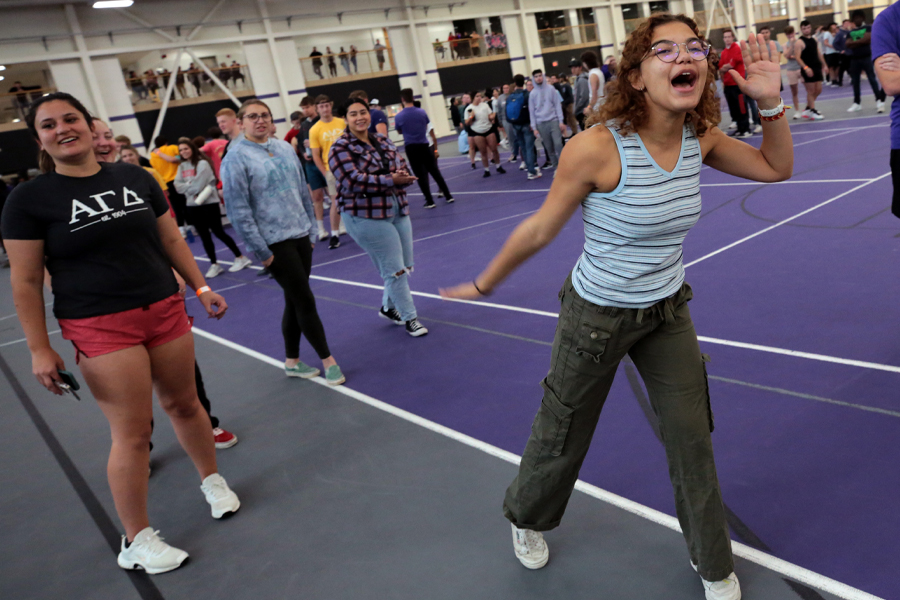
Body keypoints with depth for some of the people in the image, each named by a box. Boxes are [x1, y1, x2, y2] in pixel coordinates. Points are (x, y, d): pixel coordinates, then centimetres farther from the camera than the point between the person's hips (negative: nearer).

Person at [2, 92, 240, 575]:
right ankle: (136, 543, 19)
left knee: (183, 402, 15)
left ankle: (212, 481, 41)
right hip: (101, 329, -3)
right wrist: (39, 349, -6)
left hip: (166, 312, 4)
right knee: (132, 433, 0)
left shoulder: (136, 178, 6)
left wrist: (201, 288, 8)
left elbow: (171, 239, 13)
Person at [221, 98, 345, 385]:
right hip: (275, 242, -6)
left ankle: (292, 361, 26)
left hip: (300, 236, 6)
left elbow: (303, 192, 15)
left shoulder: (285, 149, 9)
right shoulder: (236, 158, -9)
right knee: (305, 301, -3)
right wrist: (261, 251, -14)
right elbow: (238, 210, -12)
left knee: (295, 301, 12)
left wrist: (311, 229, 12)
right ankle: (328, 360, 11)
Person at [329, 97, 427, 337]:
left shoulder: (382, 140, 10)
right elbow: (353, 181, -22)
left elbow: (403, 170, 7)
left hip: (398, 211, 7)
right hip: (367, 218, -7)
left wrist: (401, 177, -18)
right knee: (395, 269, -4)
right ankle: (410, 318, 11)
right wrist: (391, 180, -23)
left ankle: (388, 307, 36)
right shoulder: (341, 148, -10)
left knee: (406, 266, 14)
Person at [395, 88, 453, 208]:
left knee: (420, 175, 5)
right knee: (435, 171, 12)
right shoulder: (422, 112, -2)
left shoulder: (398, 116, -9)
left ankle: (430, 201, 5)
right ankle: (448, 196, 15)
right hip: (424, 145, 2)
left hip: (411, 148, -2)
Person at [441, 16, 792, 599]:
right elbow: (539, 230, -15)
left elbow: (777, 167, 7)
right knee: (563, 435, 15)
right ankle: (527, 518, 50)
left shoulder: (700, 138, -9)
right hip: (597, 315, -4)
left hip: (668, 312, 5)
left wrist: (771, 101, -10)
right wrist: (483, 286, -4)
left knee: (693, 438, 12)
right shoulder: (598, 146, -26)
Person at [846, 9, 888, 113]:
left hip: (867, 57, -5)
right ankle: (857, 103, 16)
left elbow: (867, 39, -13)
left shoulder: (868, 28, 2)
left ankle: (879, 101, -5)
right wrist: (860, 42, -11)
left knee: (872, 78, -8)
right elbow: (848, 44, -1)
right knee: (855, 81, 7)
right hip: (855, 59, 5)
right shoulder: (850, 32, 14)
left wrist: (854, 42, -6)